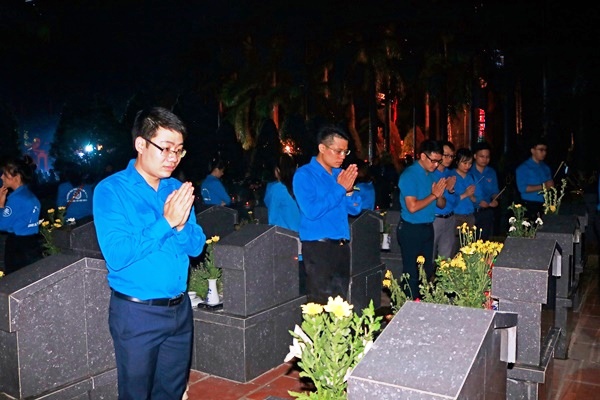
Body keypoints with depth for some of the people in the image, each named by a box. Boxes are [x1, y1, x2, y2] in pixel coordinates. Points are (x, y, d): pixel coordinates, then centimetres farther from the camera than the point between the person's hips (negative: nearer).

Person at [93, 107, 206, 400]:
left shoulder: (177, 189, 3)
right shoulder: (111, 190, -12)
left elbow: (196, 246, 2)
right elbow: (116, 255, -21)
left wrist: (181, 224, -18)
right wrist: (166, 222, -23)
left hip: (180, 308, 5)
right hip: (137, 312, -4)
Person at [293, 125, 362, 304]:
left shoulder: (340, 173, 11)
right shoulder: (304, 175, -8)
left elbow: (355, 209, 12)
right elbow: (312, 211, -21)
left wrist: (349, 189, -8)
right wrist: (340, 188, -15)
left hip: (341, 246, 7)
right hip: (317, 247, -6)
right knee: (321, 304, -3)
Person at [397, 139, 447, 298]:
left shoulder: (431, 175, 9)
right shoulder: (409, 175, -14)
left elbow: (441, 205, 12)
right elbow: (412, 207, -23)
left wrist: (440, 195, -10)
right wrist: (433, 195, -14)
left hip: (427, 228, 8)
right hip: (411, 230, -8)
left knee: (427, 272, 15)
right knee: (412, 274, -1)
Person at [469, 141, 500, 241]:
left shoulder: (491, 172, 10)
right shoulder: (469, 171, -6)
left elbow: (495, 191, 14)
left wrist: (495, 200, -7)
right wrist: (477, 202, -18)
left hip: (487, 211, 4)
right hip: (471, 211, -4)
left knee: (486, 240, 9)